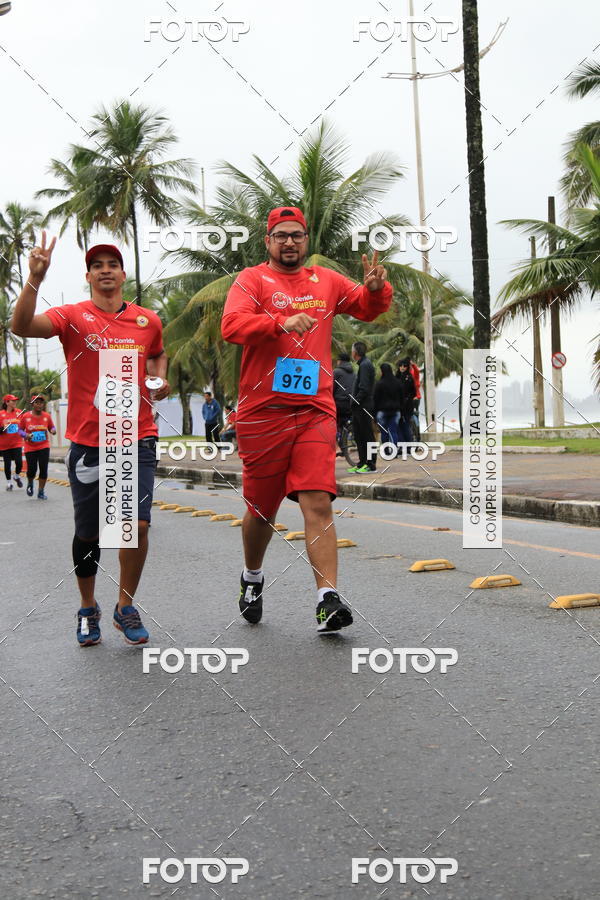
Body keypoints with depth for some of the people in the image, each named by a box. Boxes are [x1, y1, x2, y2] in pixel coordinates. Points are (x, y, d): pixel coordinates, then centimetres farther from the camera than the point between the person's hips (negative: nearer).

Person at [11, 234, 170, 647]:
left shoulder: (148, 320, 7)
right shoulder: (73, 316, -2)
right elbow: (22, 327, -20)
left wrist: (160, 379, 9)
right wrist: (35, 280, -32)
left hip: (137, 439, 1)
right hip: (88, 442, -1)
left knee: (138, 524, -11)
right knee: (88, 533, 7)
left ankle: (126, 607, 10)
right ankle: (88, 609, 30)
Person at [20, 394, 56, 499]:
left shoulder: (47, 416, 0)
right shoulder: (25, 416, -4)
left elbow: (52, 427, 12)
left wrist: (53, 430, -11)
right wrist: (26, 435, -15)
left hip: (44, 447, 1)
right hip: (30, 448, -1)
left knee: (44, 469, -5)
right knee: (32, 470, 0)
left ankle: (41, 492, 8)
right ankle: (30, 484, 34)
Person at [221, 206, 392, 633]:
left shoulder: (326, 281, 16)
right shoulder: (252, 279, 3)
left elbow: (367, 308, 28)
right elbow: (231, 325, -14)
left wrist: (376, 288, 4)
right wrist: (281, 322, -30)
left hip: (316, 410, 2)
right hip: (262, 412, -2)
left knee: (318, 504, -12)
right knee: (261, 510, 10)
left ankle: (328, 601, -15)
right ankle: (252, 577, 37)